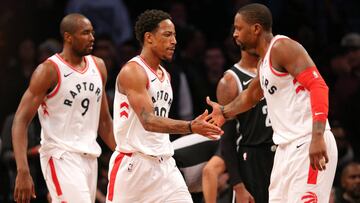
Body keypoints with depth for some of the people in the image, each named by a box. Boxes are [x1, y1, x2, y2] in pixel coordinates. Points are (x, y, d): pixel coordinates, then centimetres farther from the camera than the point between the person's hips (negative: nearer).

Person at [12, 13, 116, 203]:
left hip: (89, 157, 7)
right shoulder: (49, 70, -11)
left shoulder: (98, 66, 10)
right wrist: (23, 172, -24)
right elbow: (21, 120, -14)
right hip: (61, 157, -7)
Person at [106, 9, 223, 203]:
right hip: (133, 164, -7)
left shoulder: (165, 75, 15)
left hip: (164, 164, 7)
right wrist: (190, 127, -35)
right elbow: (148, 121, -25)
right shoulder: (132, 71, -13)